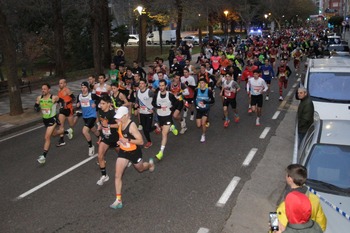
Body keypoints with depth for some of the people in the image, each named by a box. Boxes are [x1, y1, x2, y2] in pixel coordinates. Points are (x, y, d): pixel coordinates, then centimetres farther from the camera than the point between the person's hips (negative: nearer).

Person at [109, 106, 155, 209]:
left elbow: (141, 141, -26)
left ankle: (150, 163, 61)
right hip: (123, 151, 6)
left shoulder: (132, 126, -26)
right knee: (117, 176, -5)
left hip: (134, 152, -5)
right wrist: (120, 141, 0)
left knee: (140, 169, 24)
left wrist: (128, 140, -35)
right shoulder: (120, 123, -5)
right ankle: (118, 200, 1)